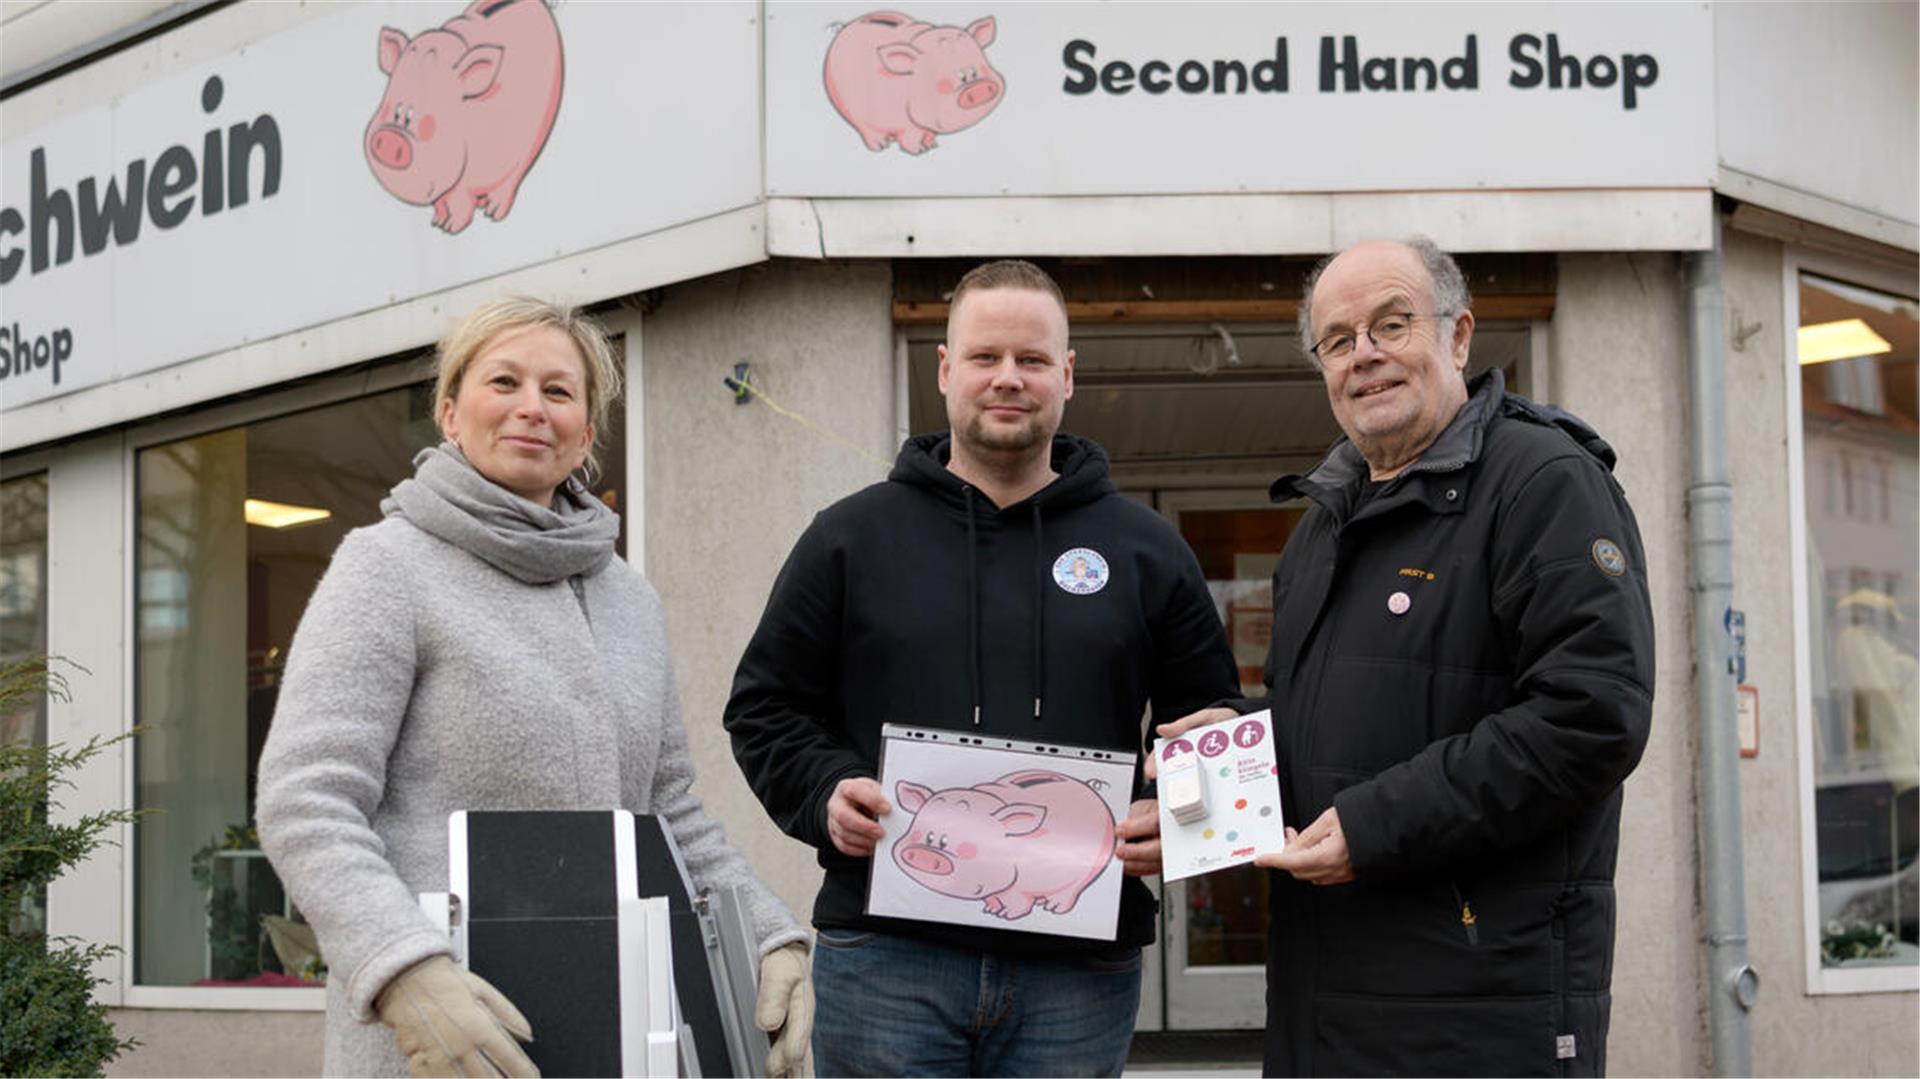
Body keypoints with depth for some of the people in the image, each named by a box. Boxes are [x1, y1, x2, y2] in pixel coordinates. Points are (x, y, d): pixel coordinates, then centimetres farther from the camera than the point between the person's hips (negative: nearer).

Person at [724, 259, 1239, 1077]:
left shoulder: (1147, 551, 11)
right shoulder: (850, 538, 8)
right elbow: (766, 707, 11)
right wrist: (826, 794, -8)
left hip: (1079, 976, 1)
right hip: (886, 962, -1)